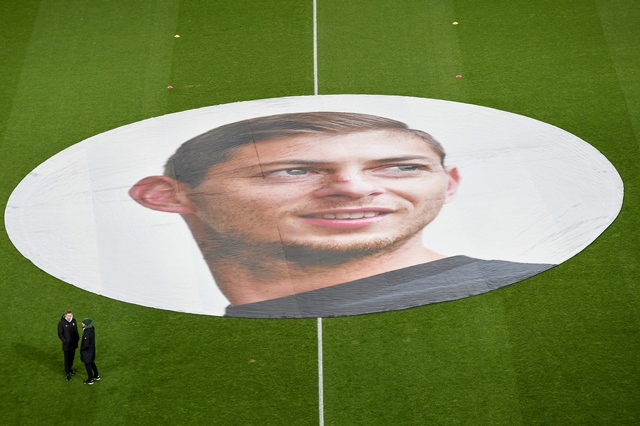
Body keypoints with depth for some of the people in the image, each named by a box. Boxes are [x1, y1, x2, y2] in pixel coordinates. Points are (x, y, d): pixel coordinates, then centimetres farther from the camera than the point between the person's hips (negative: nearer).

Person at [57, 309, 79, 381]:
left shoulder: (73, 320, -4)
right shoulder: (61, 323, -18)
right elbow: (60, 334, -13)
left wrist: (77, 337, 5)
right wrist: (65, 341, -20)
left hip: (73, 343, 5)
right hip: (66, 344, -5)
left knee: (72, 357, 19)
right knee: (67, 359, 4)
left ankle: (70, 368, 39)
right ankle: (67, 373, 15)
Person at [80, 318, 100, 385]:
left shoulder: (87, 333, -34)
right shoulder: (91, 328, -7)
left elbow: (86, 345, -29)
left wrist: (81, 349, -12)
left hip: (87, 351, -9)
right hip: (92, 349, 9)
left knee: (88, 365, 10)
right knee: (92, 363, 27)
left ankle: (90, 380, 27)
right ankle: (96, 376, 43)